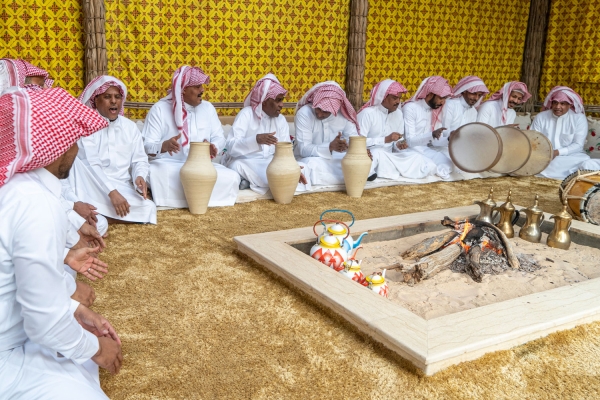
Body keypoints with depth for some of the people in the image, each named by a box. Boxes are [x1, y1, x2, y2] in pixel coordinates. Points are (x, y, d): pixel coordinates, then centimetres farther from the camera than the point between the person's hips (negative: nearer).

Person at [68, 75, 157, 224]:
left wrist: (140, 177, -18)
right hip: (94, 185, -3)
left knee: (148, 209, -26)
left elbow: (139, 160, 8)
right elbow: (91, 165, -15)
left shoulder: (130, 127, 10)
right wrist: (112, 192, -29)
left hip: (123, 187, 4)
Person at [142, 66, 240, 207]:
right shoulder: (160, 109, -3)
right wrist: (164, 145, -34)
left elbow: (219, 137, 6)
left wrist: (213, 147, -19)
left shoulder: (207, 107, 11)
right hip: (167, 165, -4)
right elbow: (146, 146, -10)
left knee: (232, 177, -22)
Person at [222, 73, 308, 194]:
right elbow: (231, 147, -23)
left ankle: (250, 182, -14)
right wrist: (256, 139, -39)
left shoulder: (281, 120, 6)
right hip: (245, 163, -6)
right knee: (236, 166, -40)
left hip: (270, 163, 7)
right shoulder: (246, 114, -11)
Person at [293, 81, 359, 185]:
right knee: (312, 166, -37)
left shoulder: (344, 114, -9)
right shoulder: (304, 113, -21)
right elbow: (303, 149, -26)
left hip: (335, 158, 4)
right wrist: (330, 147, -41)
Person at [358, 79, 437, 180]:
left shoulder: (398, 113, 9)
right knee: (378, 153, -39)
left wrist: (399, 144, -11)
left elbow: (398, 140, 14)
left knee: (416, 157, -14)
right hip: (370, 156, -6)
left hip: (389, 156, 7)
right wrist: (386, 139, -26)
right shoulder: (367, 113, -11)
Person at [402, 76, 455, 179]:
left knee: (448, 165, -21)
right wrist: (432, 135, -35)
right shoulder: (410, 108, -15)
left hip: (427, 151, 7)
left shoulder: (437, 110, 8)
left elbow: (435, 140, 5)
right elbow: (410, 141, -20)